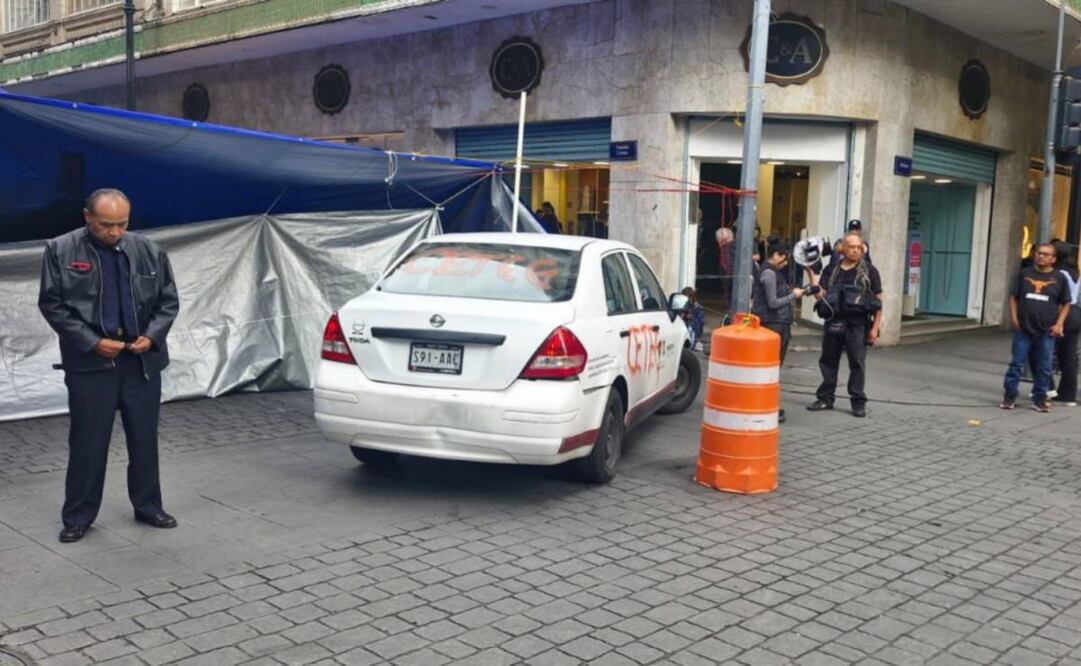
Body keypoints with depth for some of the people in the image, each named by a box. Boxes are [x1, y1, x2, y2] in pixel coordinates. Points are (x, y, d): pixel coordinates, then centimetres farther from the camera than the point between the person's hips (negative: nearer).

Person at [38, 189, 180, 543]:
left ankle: (148, 506, 27)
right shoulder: (60, 250, -3)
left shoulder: (148, 251, 3)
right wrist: (92, 342, -12)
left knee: (144, 439, 12)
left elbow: (168, 300, 9)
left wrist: (151, 336, -8)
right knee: (88, 443, 4)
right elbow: (51, 304, -4)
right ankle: (78, 516, 18)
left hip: (143, 360, 3)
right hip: (89, 362, -2)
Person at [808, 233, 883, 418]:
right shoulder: (831, 270, 10)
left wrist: (875, 328, -5)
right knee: (828, 361, 9)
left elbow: (878, 301, 2)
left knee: (857, 364, -1)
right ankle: (825, 398, 20)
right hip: (834, 323, 3)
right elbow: (820, 295, 5)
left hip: (857, 324, -3)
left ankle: (858, 402, 7)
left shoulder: (869, 271, 2)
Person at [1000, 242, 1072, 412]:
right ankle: (1009, 395, 10)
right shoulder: (1024, 274, 4)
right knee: (1016, 364, 3)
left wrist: (1059, 324, -4)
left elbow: (1065, 304, 7)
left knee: (1044, 368, 7)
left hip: (1047, 332, 0)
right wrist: (1014, 317, -1)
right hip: (1023, 329, 0)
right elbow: (1014, 297, 10)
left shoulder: (1059, 278, 2)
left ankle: (1040, 399, 18)